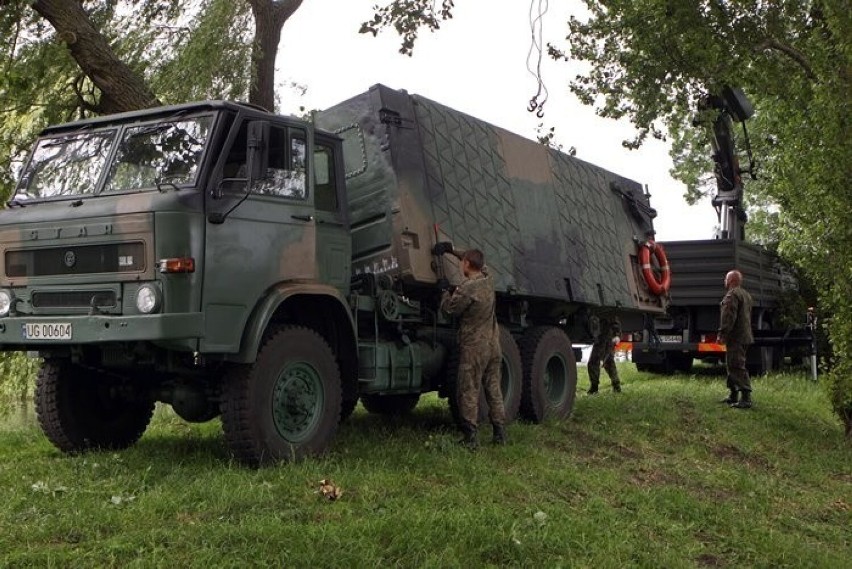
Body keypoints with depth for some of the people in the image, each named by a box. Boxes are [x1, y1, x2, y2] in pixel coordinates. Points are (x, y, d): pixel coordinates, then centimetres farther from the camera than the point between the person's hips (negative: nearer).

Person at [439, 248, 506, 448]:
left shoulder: (466, 289, -18)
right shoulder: (488, 281, 4)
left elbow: (449, 309, -7)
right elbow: (481, 266, 25)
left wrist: (446, 291, 11)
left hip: (473, 347, -7)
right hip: (493, 345, 7)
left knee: (469, 392, -1)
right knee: (494, 390, 12)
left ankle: (469, 438, -3)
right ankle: (500, 434, 14)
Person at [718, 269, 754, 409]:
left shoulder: (732, 295, -13)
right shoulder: (746, 295, 20)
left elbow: (728, 317, -21)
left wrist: (722, 334, -20)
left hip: (735, 338, -10)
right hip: (745, 336, 10)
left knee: (737, 367, -13)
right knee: (733, 366, 18)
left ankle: (746, 398, -18)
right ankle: (733, 395, 23)